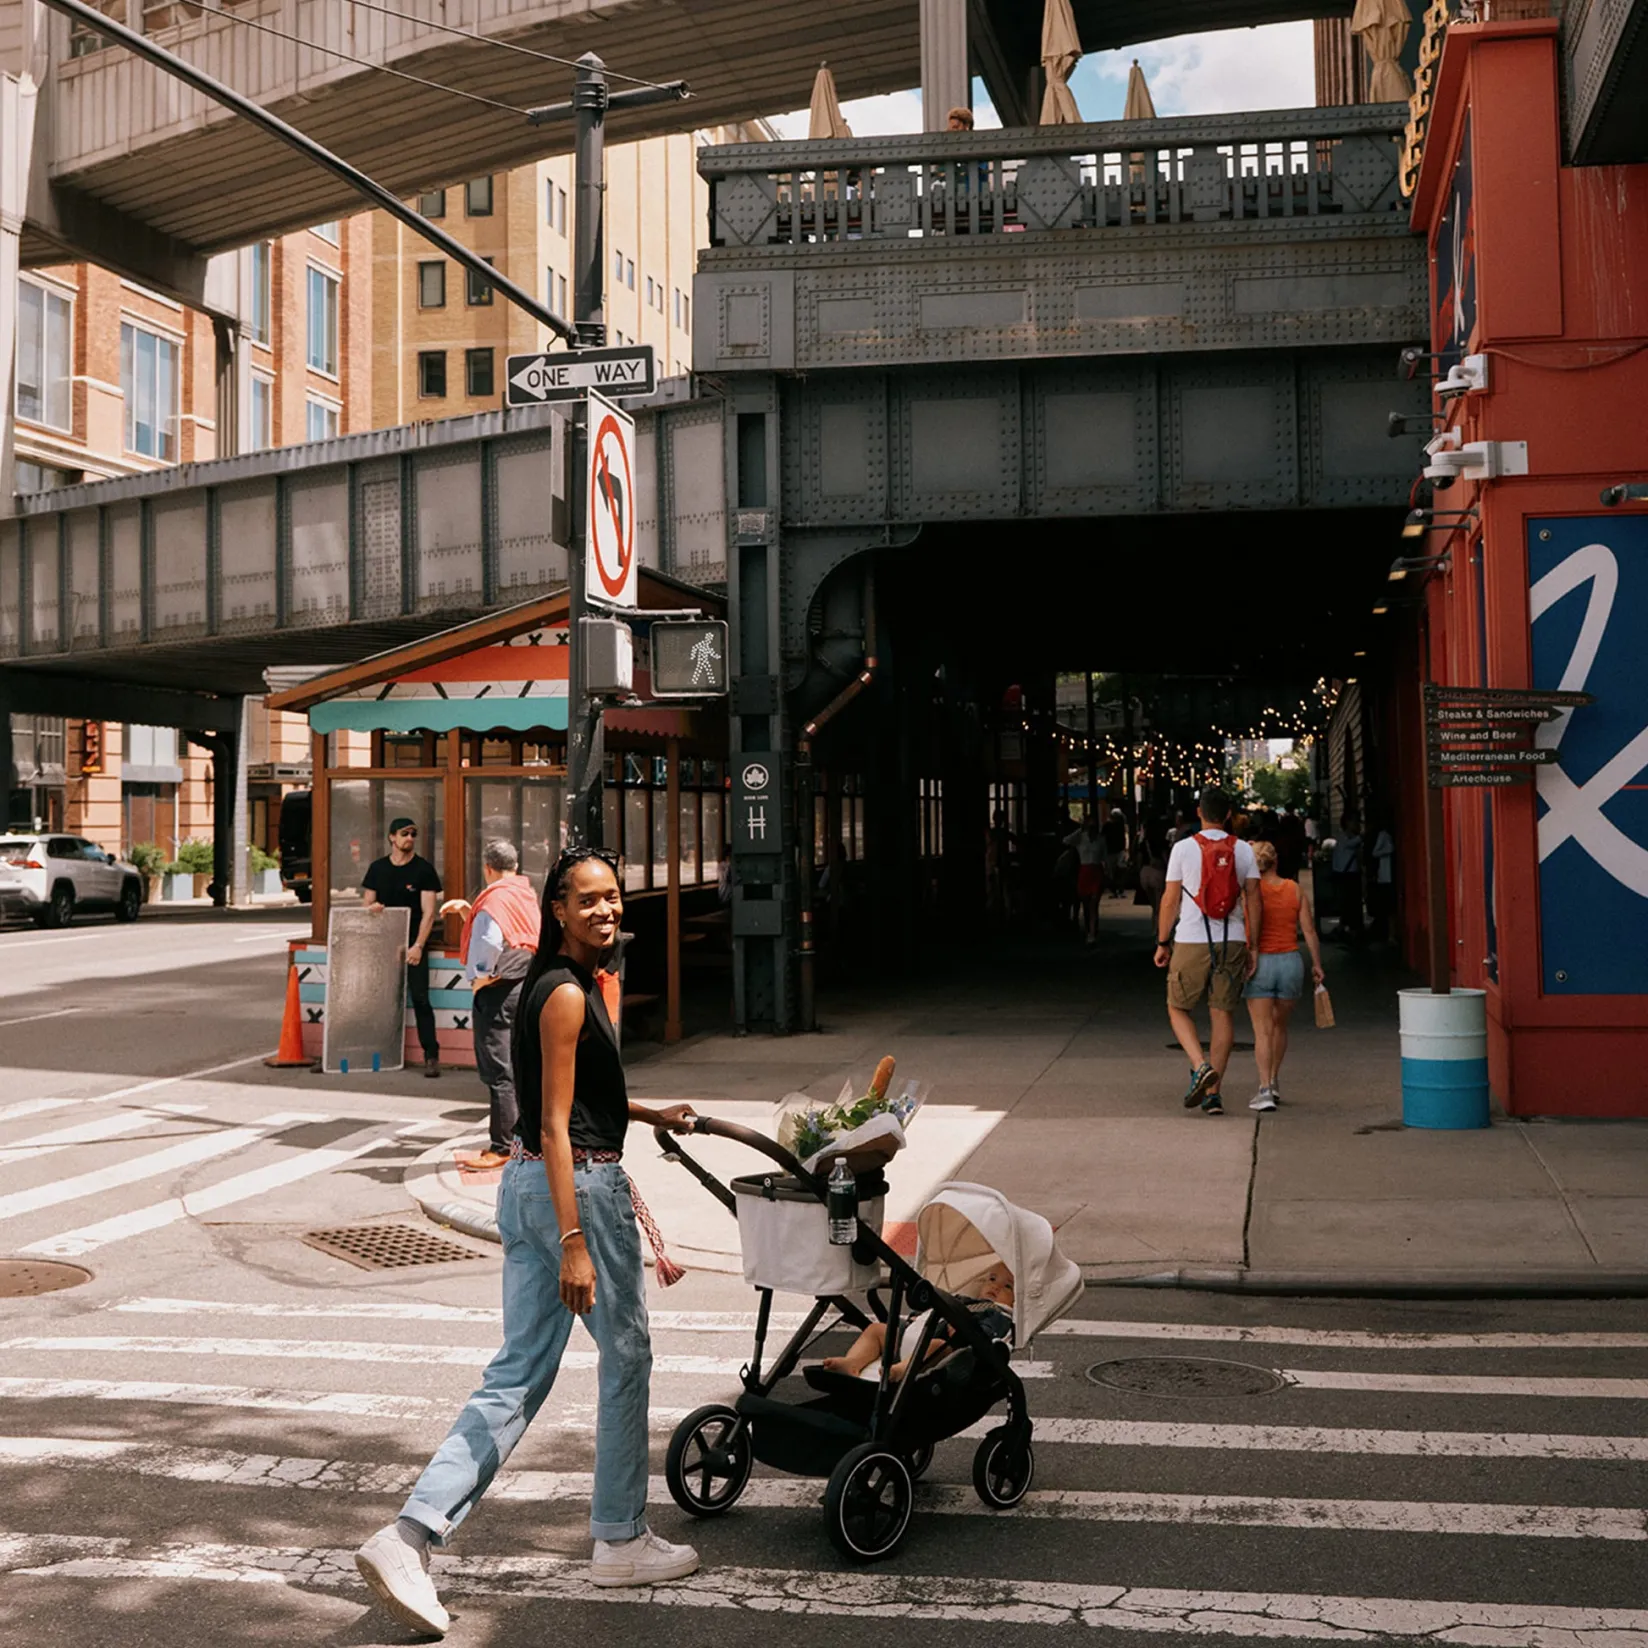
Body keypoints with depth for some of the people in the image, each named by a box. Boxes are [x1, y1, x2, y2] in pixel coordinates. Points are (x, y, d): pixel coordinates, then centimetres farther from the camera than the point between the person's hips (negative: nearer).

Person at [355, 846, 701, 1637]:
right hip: (578, 1187, -9)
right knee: (626, 1355, 9)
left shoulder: (561, 982, 14)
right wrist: (573, 1243, -23)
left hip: (526, 1184, 9)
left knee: (516, 1375, 8)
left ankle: (409, 1536, 1)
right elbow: (556, 1128, -20)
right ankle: (620, 1540, 23)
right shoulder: (567, 995, -16)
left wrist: (650, 1114, 33)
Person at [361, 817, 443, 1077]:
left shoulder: (424, 870, -1)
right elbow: (366, 904, 14)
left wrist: (418, 946, -16)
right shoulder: (377, 868, 10)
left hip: (412, 947, -4)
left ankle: (431, 1055, -10)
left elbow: (428, 912, -6)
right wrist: (372, 906, -11)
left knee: (420, 999, -10)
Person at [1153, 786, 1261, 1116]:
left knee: (1178, 1008, 12)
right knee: (1224, 1014, 8)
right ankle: (1214, 1092, 7)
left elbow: (1170, 899, -2)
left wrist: (1162, 943, 6)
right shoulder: (1243, 850, 3)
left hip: (1191, 941, -2)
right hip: (1232, 941, 2)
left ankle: (1200, 1066, -11)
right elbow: (1253, 899, 2)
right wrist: (1253, 946, 7)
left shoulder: (1183, 848, -3)